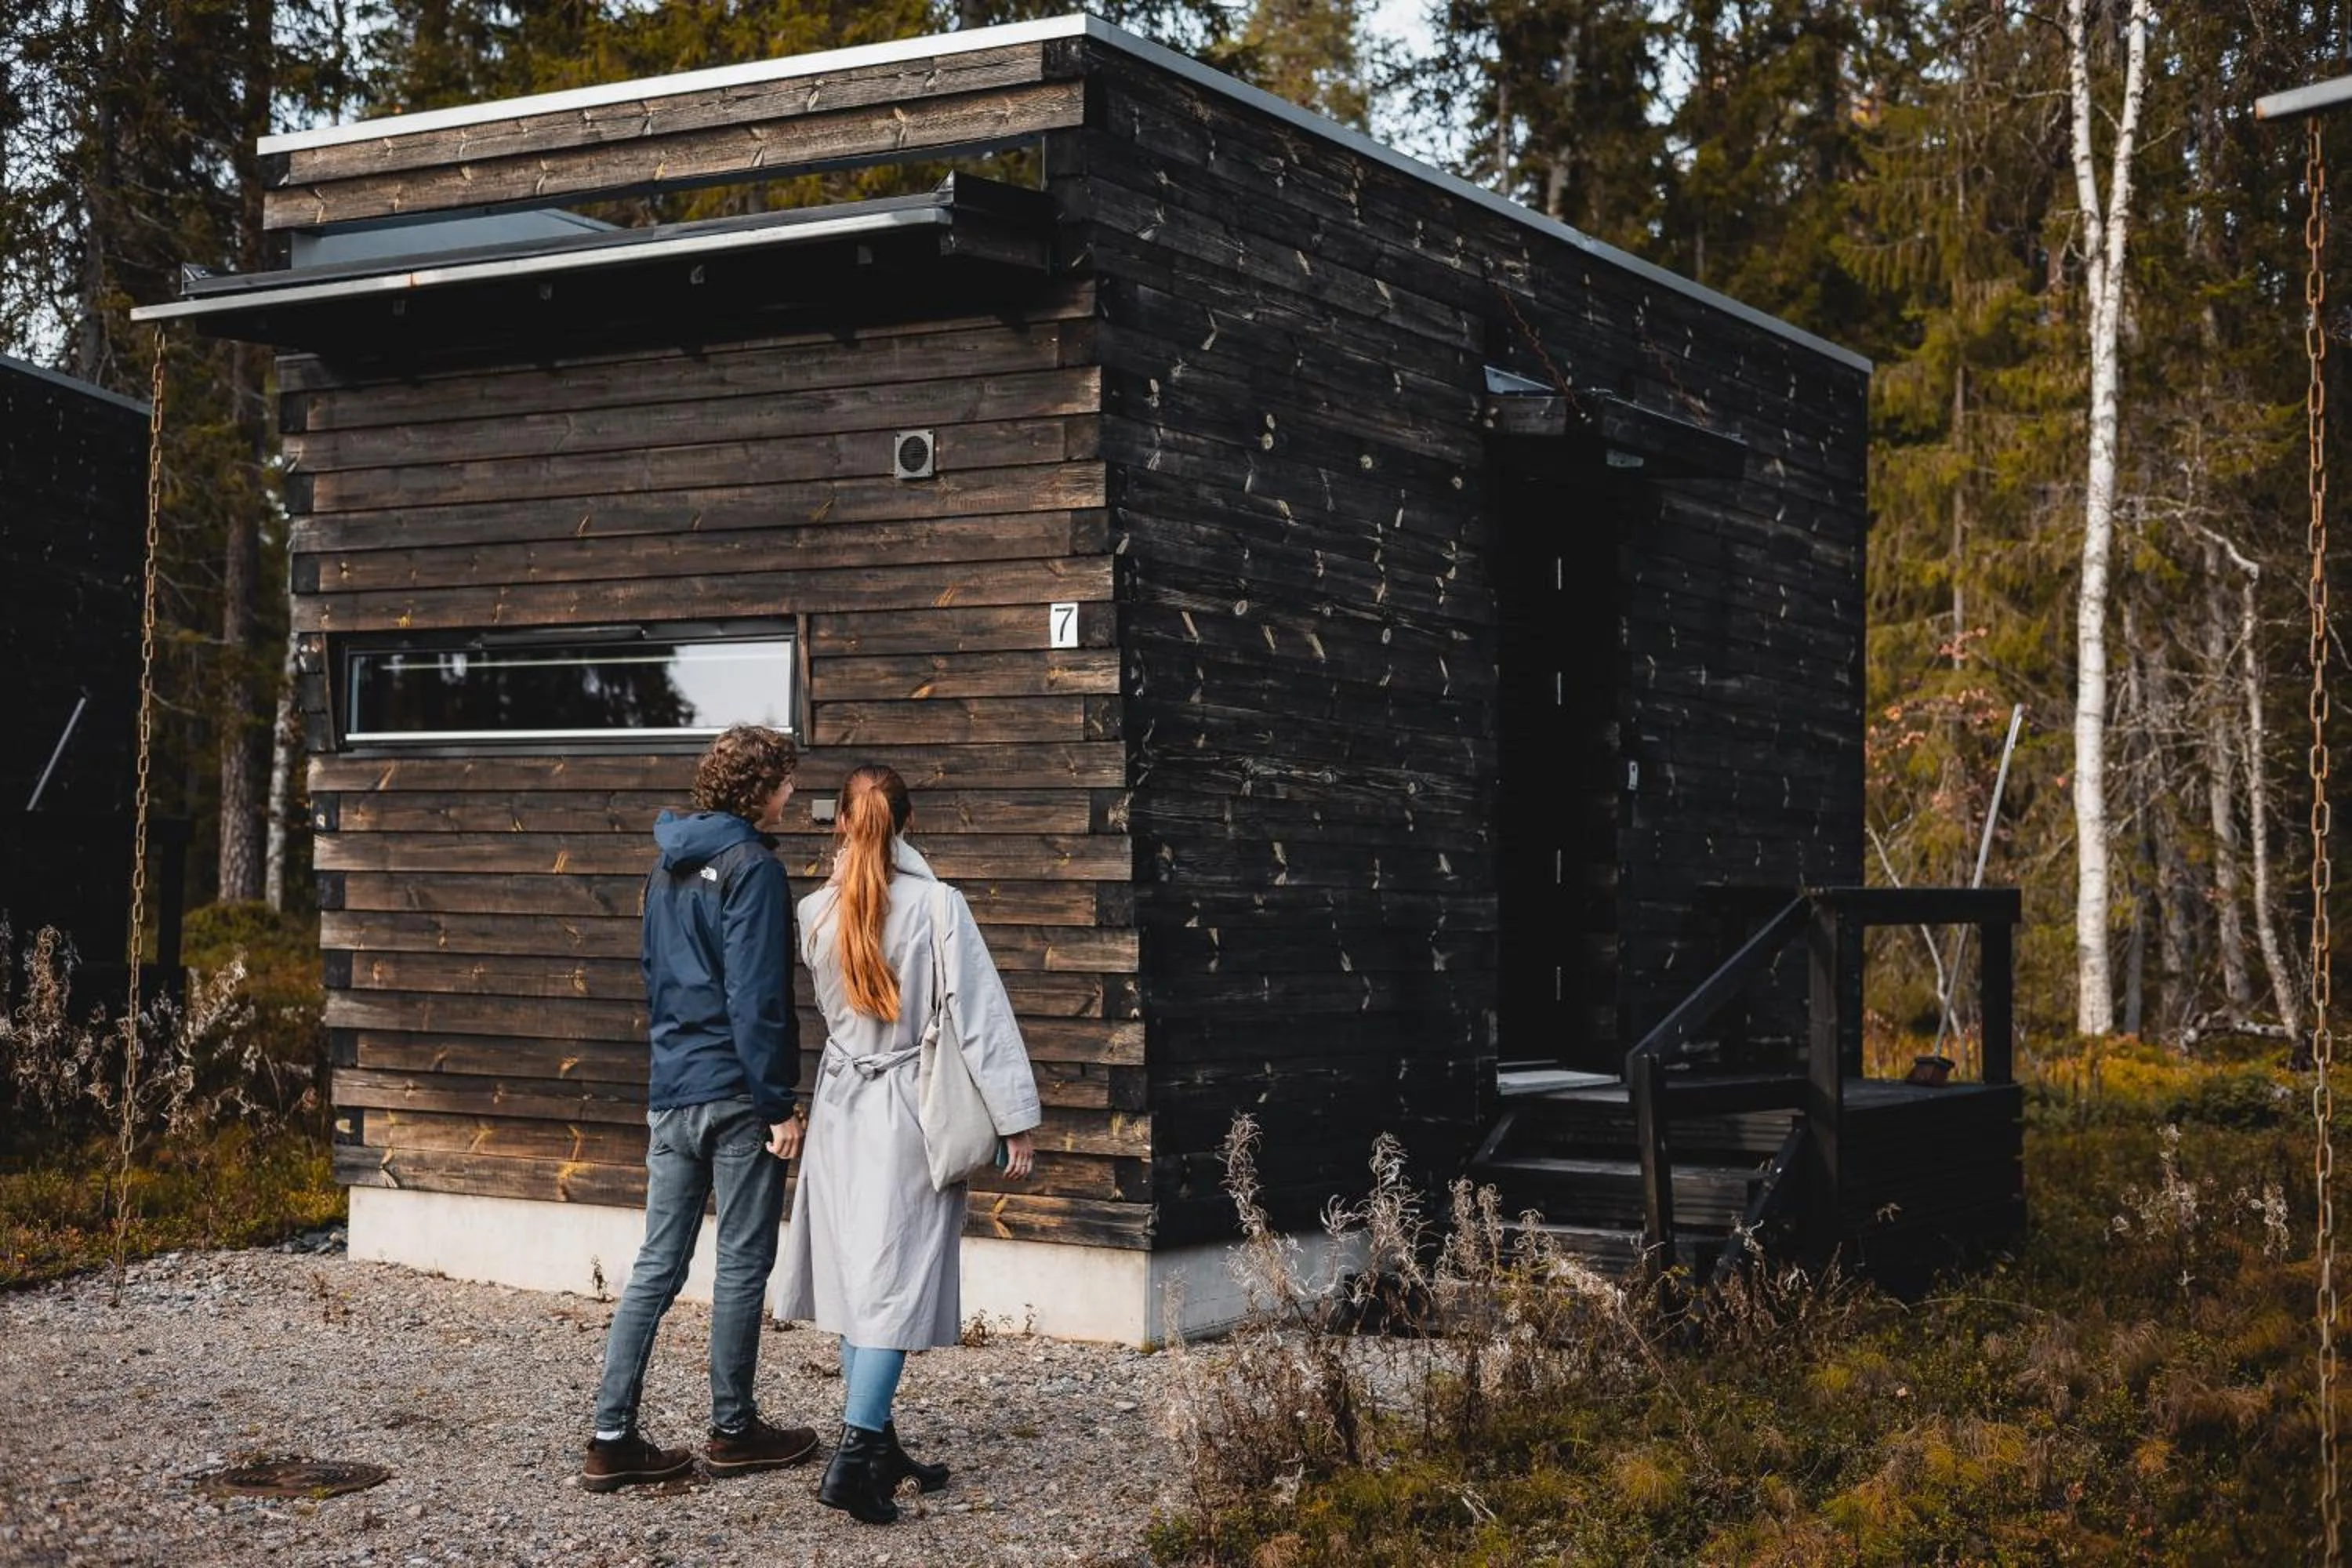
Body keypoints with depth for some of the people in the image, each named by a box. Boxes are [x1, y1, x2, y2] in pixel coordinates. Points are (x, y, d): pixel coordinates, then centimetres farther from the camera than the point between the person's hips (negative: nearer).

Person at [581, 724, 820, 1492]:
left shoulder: (668, 866, 14)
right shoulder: (753, 868, -12)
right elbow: (756, 997, -17)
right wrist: (777, 1105, -15)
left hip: (671, 1092, 7)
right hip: (736, 1092, -7)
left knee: (657, 1265, 8)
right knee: (743, 1263, 5)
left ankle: (612, 1438, 6)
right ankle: (734, 1431, 14)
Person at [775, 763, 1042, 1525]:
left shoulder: (814, 913, -1)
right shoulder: (938, 905, -12)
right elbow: (982, 1015, -12)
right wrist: (1014, 1116, -9)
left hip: (842, 1109, 4)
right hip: (912, 1113, -4)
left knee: (856, 1276, 12)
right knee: (896, 1282, -4)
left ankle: (878, 1446, 18)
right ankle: (853, 1457, -12)